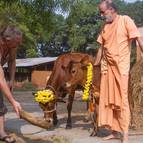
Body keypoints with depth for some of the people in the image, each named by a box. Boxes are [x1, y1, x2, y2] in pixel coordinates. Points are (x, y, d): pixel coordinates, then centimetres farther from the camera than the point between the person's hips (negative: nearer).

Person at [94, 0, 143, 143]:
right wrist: (94, 66, 18)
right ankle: (114, 131, 17)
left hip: (121, 65, -6)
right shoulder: (105, 27, 11)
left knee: (121, 99, -6)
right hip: (107, 66, 6)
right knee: (108, 98, 7)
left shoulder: (125, 20, -6)